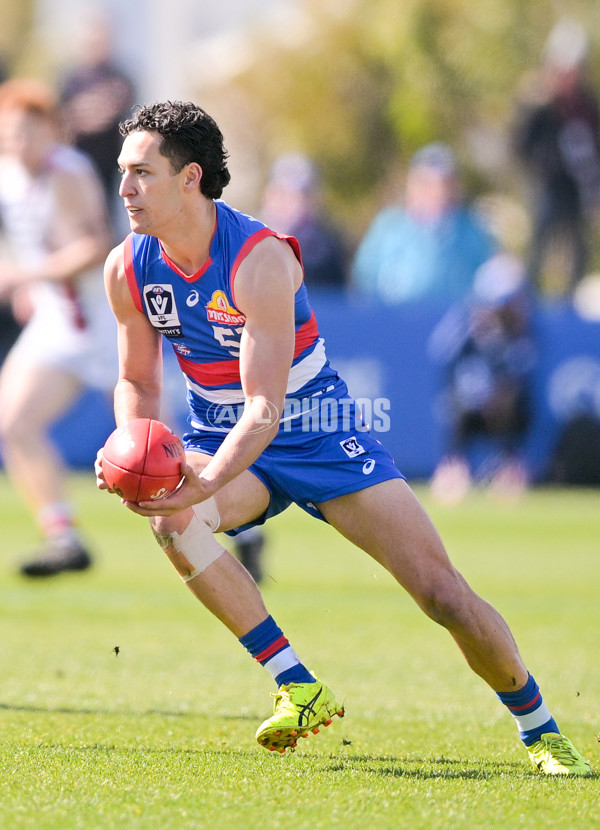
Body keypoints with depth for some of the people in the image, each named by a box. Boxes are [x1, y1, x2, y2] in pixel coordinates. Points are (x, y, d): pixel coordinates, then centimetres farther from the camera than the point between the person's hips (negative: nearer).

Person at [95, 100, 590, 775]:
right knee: (169, 520, -32)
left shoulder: (261, 259, -27)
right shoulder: (127, 269, -10)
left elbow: (265, 408, -32)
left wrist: (204, 484, -48)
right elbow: (137, 382, 4)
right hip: (219, 438, 4)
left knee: (444, 595, -10)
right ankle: (297, 688, -21)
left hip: (315, 434, -4)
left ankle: (540, 731, 14)